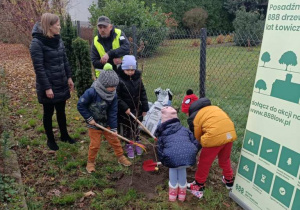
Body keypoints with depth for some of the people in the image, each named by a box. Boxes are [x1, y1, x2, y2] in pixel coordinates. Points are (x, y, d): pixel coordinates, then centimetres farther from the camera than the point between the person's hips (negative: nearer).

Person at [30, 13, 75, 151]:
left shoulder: (58, 39, 4)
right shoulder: (37, 43, -17)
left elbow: (65, 60, 11)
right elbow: (38, 68, -19)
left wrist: (69, 77, 7)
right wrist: (47, 87, -19)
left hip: (61, 84, 6)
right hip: (48, 86, -6)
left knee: (61, 111, 18)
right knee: (48, 113, 10)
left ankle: (64, 135, 35)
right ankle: (50, 139, 28)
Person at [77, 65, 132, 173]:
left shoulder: (113, 95, -12)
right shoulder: (91, 92, -27)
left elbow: (113, 112, -8)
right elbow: (80, 105, -19)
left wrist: (113, 128, -8)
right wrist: (89, 118, -16)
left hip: (107, 123, 4)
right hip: (94, 124, -4)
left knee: (115, 140, 13)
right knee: (95, 144, 4)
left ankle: (120, 157, 33)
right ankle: (90, 162, 27)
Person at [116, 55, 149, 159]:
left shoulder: (137, 77, -4)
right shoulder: (119, 79, -18)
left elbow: (142, 93, 2)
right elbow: (116, 97, -18)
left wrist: (145, 108, 1)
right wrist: (125, 108, -22)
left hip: (136, 108, 4)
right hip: (124, 110, -3)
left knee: (136, 127, 19)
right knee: (127, 129, 12)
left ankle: (137, 143, 37)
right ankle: (129, 146, 29)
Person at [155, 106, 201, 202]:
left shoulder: (162, 134, 25)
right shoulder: (184, 129, 28)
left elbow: (160, 150, 22)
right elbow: (196, 143, 22)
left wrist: (164, 162, 39)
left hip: (172, 159, -1)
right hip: (189, 156, 1)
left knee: (173, 168, 36)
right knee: (182, 168, 36)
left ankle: (173, 192, 40)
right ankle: (182, 192, 45)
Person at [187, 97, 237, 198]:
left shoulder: (194, 118, 10)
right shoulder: (214, 108, 27)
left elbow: (196, 137, 12)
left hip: (215, 136, -6)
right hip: (230, 133, 6)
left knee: (204, 162, 15)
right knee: (225, 159, 31)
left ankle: (199, 187, 30)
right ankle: (229, 180, 51)